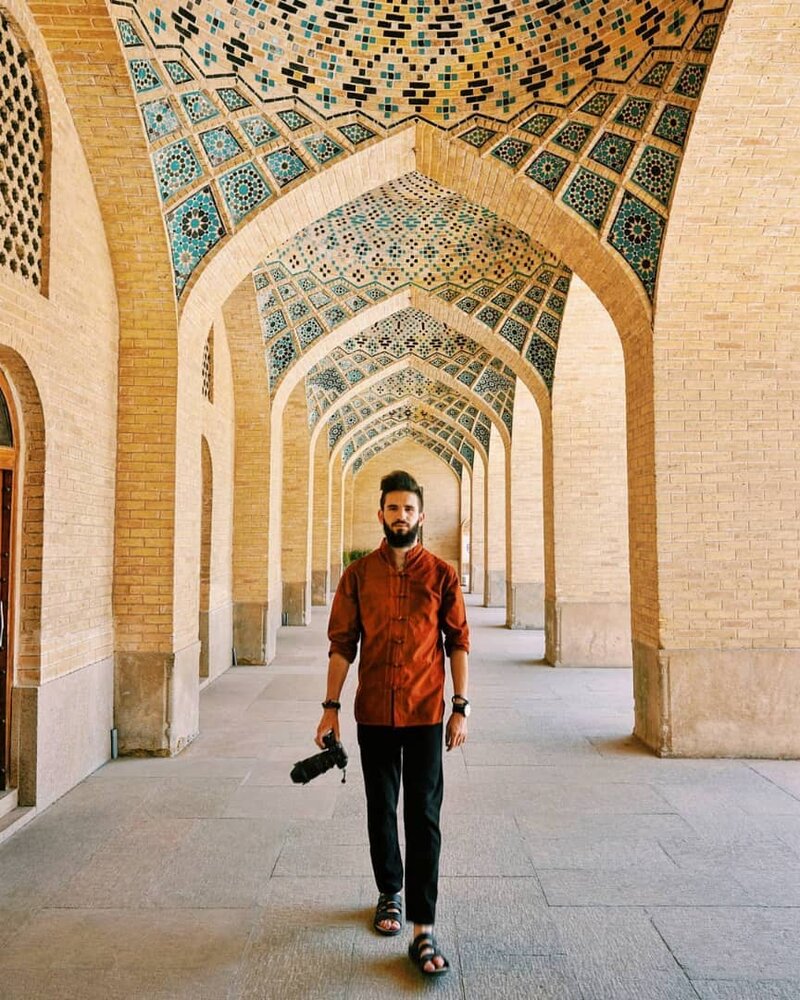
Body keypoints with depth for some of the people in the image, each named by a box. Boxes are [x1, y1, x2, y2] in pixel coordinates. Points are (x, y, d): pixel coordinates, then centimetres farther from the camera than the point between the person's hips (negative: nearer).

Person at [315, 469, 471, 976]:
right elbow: (342, 644, 1)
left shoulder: (442, 574, -3)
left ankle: (424, 930, 10)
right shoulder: (358, 574, 0)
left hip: (425, 715, -2)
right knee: (381, 810, 17)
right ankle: (390, 892, 40)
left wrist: (461, 707, -4)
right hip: (374, 713, 2)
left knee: (424, 818, 0)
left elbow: (458, 643, 0)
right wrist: (331, 706, -2)